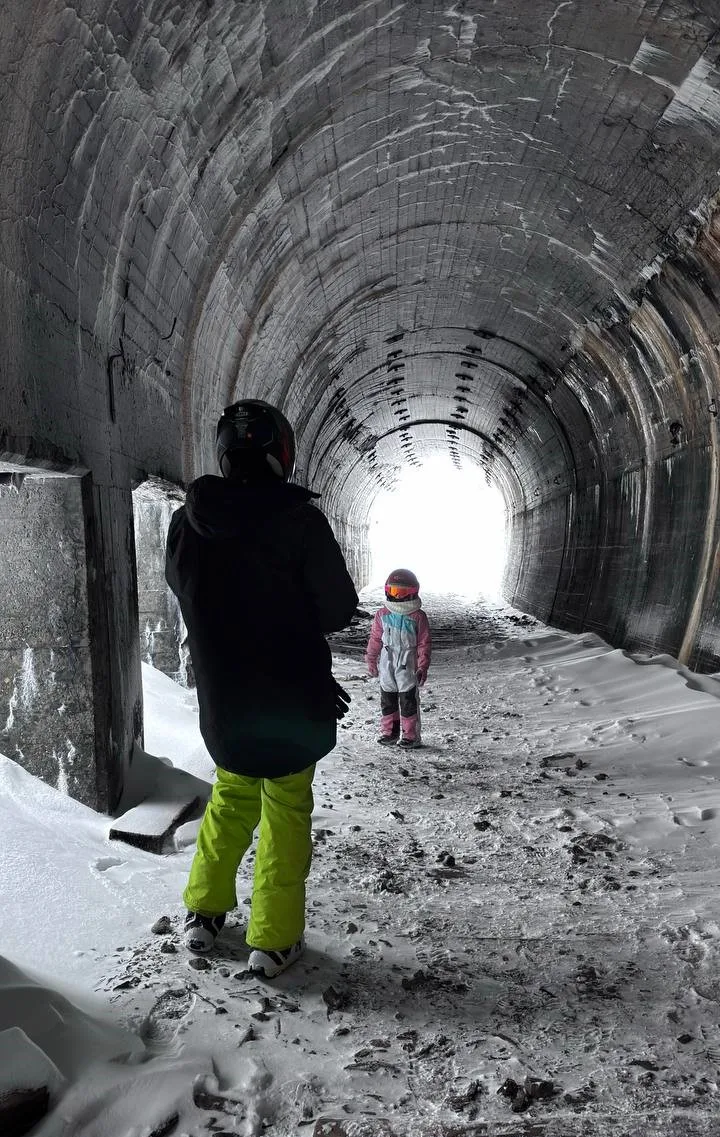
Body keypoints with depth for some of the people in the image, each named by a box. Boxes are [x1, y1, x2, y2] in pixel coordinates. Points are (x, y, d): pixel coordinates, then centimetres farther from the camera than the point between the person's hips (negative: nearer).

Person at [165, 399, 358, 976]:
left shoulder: (186, 520, -6)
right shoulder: (300, 519, -19)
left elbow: (188, 596, 6)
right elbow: (338, 609, -11)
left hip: (221, 699, 4)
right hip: (292, 700, -4)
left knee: (232, 796, 25)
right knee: (286, 811, 13)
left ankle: (205, 911, 35)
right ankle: (274, 939, 23)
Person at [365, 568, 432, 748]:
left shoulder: (418, 617, -6)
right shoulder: (382, 614, 1)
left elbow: (424, 643, -3)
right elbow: (375, 639, 10)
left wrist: (423, 667, -6)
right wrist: (371, 660, 11)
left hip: (408, 666, -3)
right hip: (386, 666, 3)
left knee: (408, 700, 0)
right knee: (387, 699, 11)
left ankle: (410, 735, 10)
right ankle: (389, 731, 25)